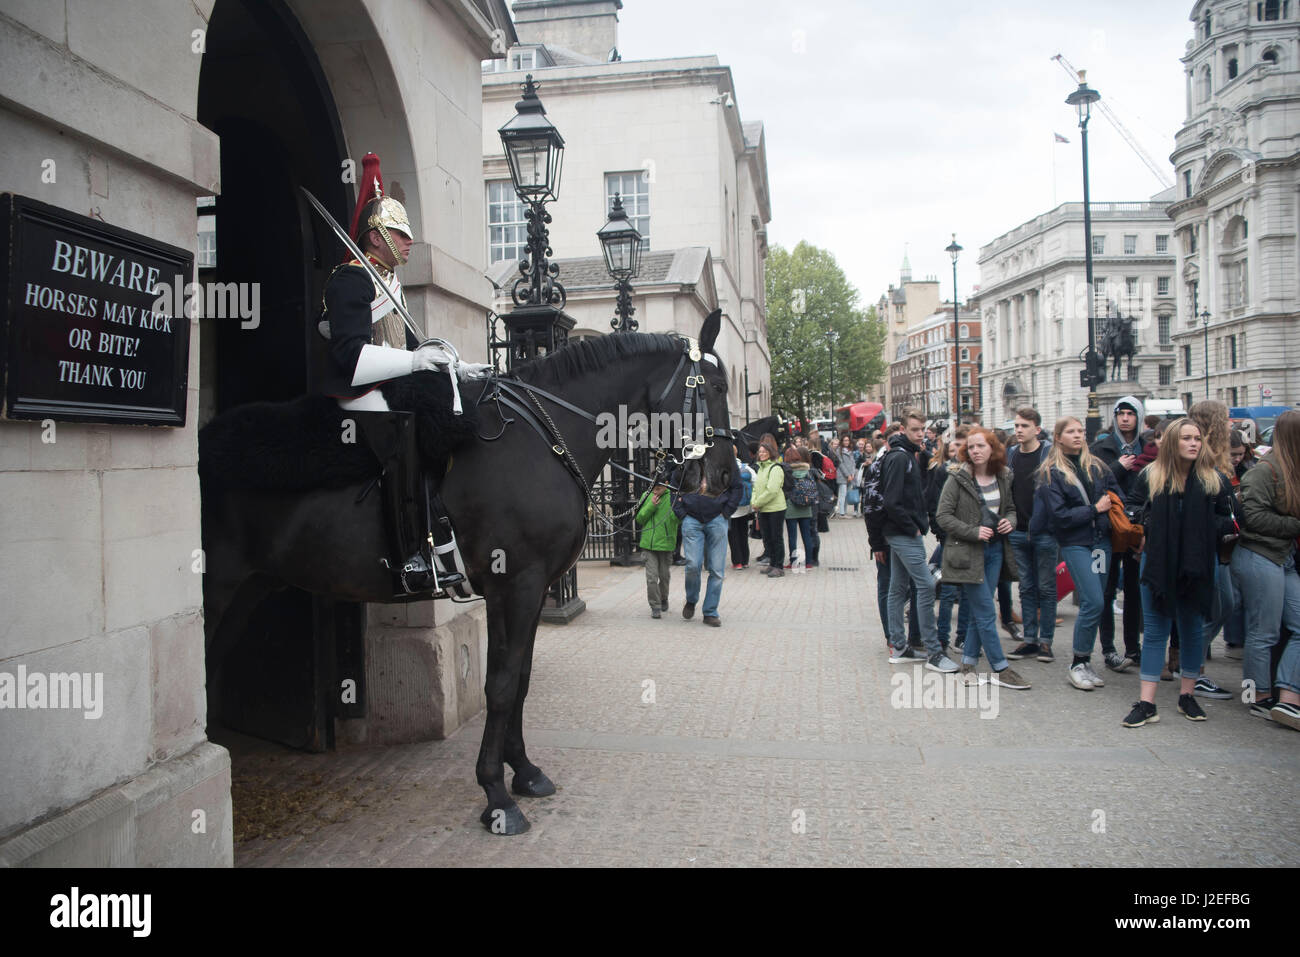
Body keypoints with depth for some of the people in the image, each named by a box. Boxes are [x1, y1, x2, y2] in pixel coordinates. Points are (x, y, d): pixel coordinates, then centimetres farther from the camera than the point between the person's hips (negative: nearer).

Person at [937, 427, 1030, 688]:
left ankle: (968, 663, 21)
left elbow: (1010, 507, 20)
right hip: (968, 552, -5)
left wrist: (1010, 520, -3)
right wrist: (973, 532, -20)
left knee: (980, 612, 10)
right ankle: (1001, 669, 6)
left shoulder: (1003, 476, 6)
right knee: (986, 613, -3)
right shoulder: (958, 478, -10)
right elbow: (943, 515, -12)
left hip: (995, 550, 6)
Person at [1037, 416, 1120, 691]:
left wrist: (1109, 507, -1)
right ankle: (1078, 664, 0)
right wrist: (1094, 509, -9)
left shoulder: (1096, 466, 11)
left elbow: (1115, 495, 17)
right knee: (1093, 603, -14)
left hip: (1101, 539, 5)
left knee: (1092, 603, 7)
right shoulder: (1051, 473, -5)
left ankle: (1084, 662, 18)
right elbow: (1060, 515, -11)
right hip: (1074, 543, -5)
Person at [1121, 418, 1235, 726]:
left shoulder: (1214, 479, 1)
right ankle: (1147, 704, 1)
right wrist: (1147, 520, -11)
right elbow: (1130, 506, 8)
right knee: (1155, 631, 0)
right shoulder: (1151, 475, 0)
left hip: (1197, 565, 1)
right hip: (1158, 562, -1)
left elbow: (1227, 519, 9)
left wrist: (1207, 529, -11)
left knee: (1193, 630, 12)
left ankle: (1187, 696, 26)